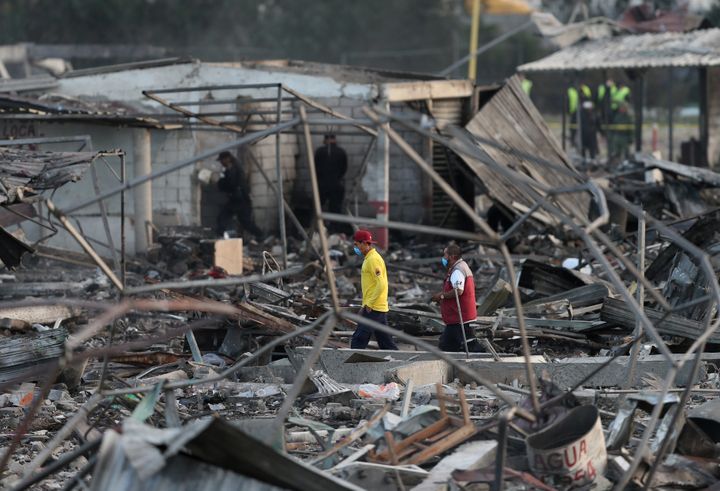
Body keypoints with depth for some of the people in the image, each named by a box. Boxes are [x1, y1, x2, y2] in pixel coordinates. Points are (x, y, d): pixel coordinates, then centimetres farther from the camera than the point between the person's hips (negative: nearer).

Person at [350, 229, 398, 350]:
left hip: (373, 308, -10)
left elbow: (381, 284, -21)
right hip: (381, 308, 10)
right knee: (386, 343, 11)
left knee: (358, 341, -10)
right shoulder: (369, 258, 17)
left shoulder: (373, 259, -13)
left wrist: (369, 304, -18)